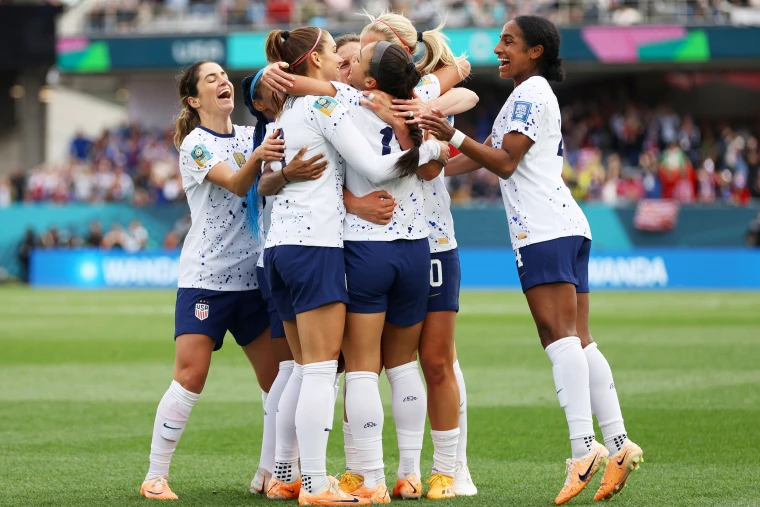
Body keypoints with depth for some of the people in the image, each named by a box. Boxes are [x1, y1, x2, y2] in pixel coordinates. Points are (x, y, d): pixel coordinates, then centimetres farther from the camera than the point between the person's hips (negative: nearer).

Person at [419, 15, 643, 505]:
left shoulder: (530, 93, -4)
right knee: (579, 341, 5)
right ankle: (618, 445, 0)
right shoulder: (534, 95, 27)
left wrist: (454, 136, -20)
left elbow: (505, 162, -11)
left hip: (544, 229, -10)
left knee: (560, 336, -18)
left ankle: (584, 447, -28)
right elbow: (484, 154, 29)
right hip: (568, 226, 10)